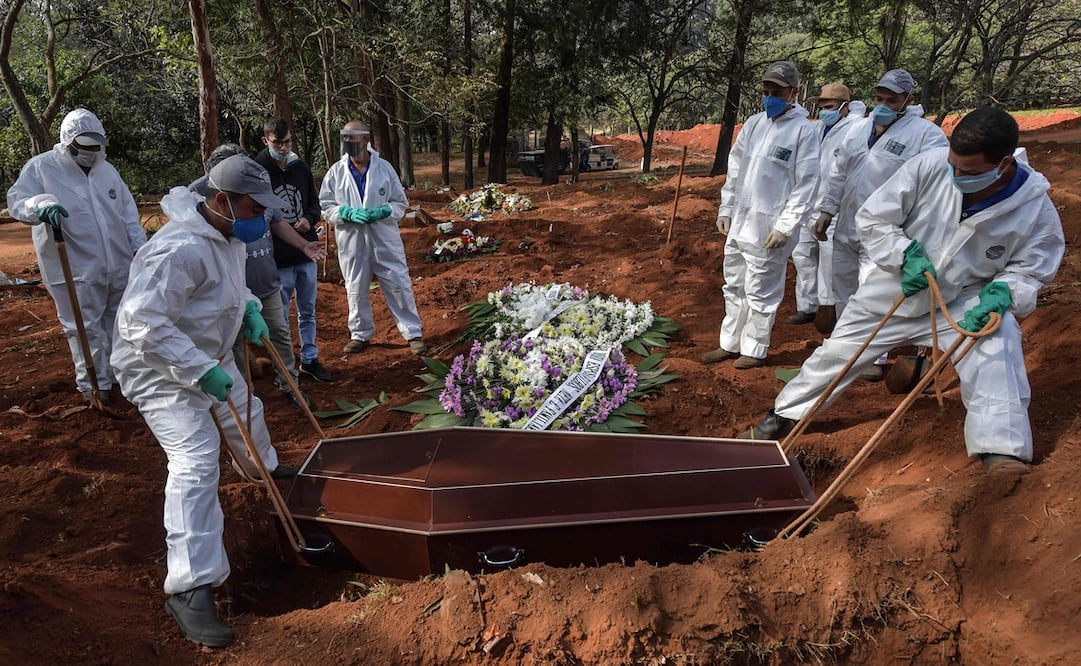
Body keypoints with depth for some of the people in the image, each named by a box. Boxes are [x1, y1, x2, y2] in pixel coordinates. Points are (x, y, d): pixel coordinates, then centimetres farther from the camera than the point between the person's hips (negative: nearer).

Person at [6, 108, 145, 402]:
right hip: (76, 270, -5)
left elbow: (128, 211, 14)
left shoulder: (106, 169, 11)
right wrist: (41, 205, -35)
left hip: (120, 264, 5)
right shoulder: (41, 167, -5)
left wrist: (140, 246, 9)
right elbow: (17, 200, -13)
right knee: (85, 329, 1)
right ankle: (93, 384, 13)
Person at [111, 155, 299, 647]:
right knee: (195, 461, -18)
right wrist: (201, 371, -35)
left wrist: (248, 308, 0)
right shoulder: (180, 250, -33)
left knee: (246, 412, 28)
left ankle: (263, 467, 62)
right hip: (161, 368, -10)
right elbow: (144, 325, -35)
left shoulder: (228, 235, -2)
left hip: (209, 356, 10)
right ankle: (190, 588, -15)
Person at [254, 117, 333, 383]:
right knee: (280, 316, 6)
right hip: (277, 257, -5)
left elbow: (314, 201, 14)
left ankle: (309, 359, 30)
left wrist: (309, 219, -7)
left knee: (307, 311, 16)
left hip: (305, 252, 5)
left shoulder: (300, 167, 4)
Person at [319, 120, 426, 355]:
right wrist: (348, 213, -14)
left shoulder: (384, 168, 1)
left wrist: (383, 211, -14)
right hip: (352, 241, 1)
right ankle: (360, 334, 29)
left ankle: (413, 333, 13)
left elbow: (400, 203, 6)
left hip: (385, 240, -1)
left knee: (399, 286, 1)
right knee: (356, 290, 11)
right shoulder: (336, 172, 2)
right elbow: (325, 206, 4)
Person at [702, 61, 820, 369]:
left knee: (761, 292, 3)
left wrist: (785, 227, -16)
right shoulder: (753, 123, 10)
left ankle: (754, 349, 19)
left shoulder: (804, 130, -9)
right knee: (734, 286, 16)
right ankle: (730, 343, 29)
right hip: (738, 223, 7)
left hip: (769, 227, -7)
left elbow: (805, 185, -12)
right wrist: (725, 209, 12)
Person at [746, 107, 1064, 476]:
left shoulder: (1037, 209, -19)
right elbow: (872, 218, -14)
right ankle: (786, 412, 30)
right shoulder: (929, 165, -25)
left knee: (996, 348, -28)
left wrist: (1000, 294, -27)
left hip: (962, 302, 0)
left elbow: (1029, 271, -6)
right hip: (893, 290, 1)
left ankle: (1003, 449, -21)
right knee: (837, 352, 9)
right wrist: (906, 255, -27)